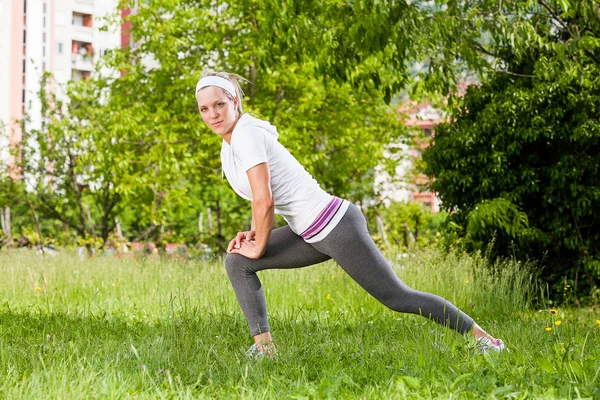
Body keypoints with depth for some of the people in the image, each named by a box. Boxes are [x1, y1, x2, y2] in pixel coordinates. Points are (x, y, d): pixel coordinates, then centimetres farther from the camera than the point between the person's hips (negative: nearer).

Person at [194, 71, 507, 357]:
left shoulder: (246, 134, -17)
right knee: (237, 262, 5)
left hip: (334, 226, -10)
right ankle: (263, 347, 3)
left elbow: (265, 201, -21)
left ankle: (483, 339, 5)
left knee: (396, 297, -4)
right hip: (310, 234, 10)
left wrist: (260, 247, -7)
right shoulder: (229, 143, 12)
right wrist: (252, 234, 10)